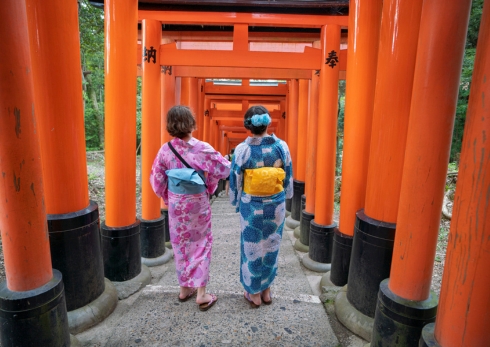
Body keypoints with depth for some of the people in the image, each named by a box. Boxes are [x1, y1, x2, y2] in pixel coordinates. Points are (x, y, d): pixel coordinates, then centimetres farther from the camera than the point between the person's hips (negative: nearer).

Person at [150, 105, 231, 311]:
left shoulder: (165, 150, -7)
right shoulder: (202, 149, -16)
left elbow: (157, 180, -1)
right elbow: (225, 169, -12)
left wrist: (168, 197, 15)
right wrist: (209, 185, 5)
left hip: (175, 204, 3)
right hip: (197, 203, -3)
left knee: (180, 244, 16)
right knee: (200, 244, 10)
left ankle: (185, 288, 31)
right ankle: (201, 294, 14)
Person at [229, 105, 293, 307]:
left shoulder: (242, 149, -14)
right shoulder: (281, 146, -8)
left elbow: (235, 180, -6)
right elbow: (288, 178, 2)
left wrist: (236, 202, 9)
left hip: (251, 206, -2)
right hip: (275, 205, 2)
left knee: (252, 246, 13)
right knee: (271, 246, 18)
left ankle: (254, 294, 28)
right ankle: (266, 291, 33)